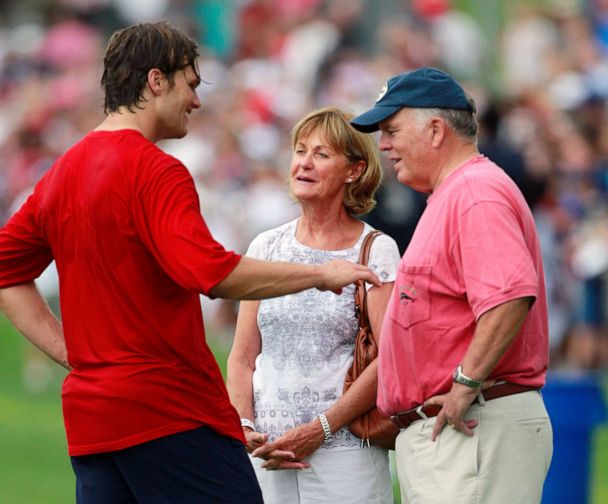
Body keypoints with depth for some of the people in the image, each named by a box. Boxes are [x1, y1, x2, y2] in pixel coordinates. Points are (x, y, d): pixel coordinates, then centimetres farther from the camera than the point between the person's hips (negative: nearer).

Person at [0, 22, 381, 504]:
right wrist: (320, 274, -13)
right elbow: (212, 274, -23)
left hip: (89, 417, 8)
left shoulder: (61, 172, 14)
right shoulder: (155, 171, -12)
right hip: (170, 409, -8)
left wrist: (71, 350, 14)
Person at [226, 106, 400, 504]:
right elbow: (243, 356, 12)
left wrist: (319, 430, -14)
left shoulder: (377, 251, 0)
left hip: (343, 450, -3)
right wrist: (243, 426, -4)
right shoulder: (267, 247, 12)